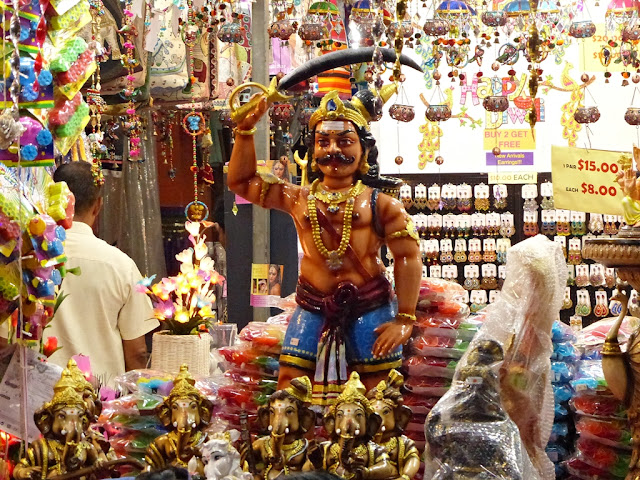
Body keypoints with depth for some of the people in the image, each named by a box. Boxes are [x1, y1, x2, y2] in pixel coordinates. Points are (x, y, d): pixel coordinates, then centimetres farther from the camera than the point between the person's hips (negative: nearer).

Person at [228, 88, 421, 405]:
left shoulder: (379, 203, 0)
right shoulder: (298, 199, 10)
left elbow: (408, 257, -3)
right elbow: (241, 181, 15)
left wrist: (404, 319, -8)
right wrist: (246, 130, 5)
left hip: (370, 307, -3)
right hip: (313, 307, 3)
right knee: (288, 389, 2)